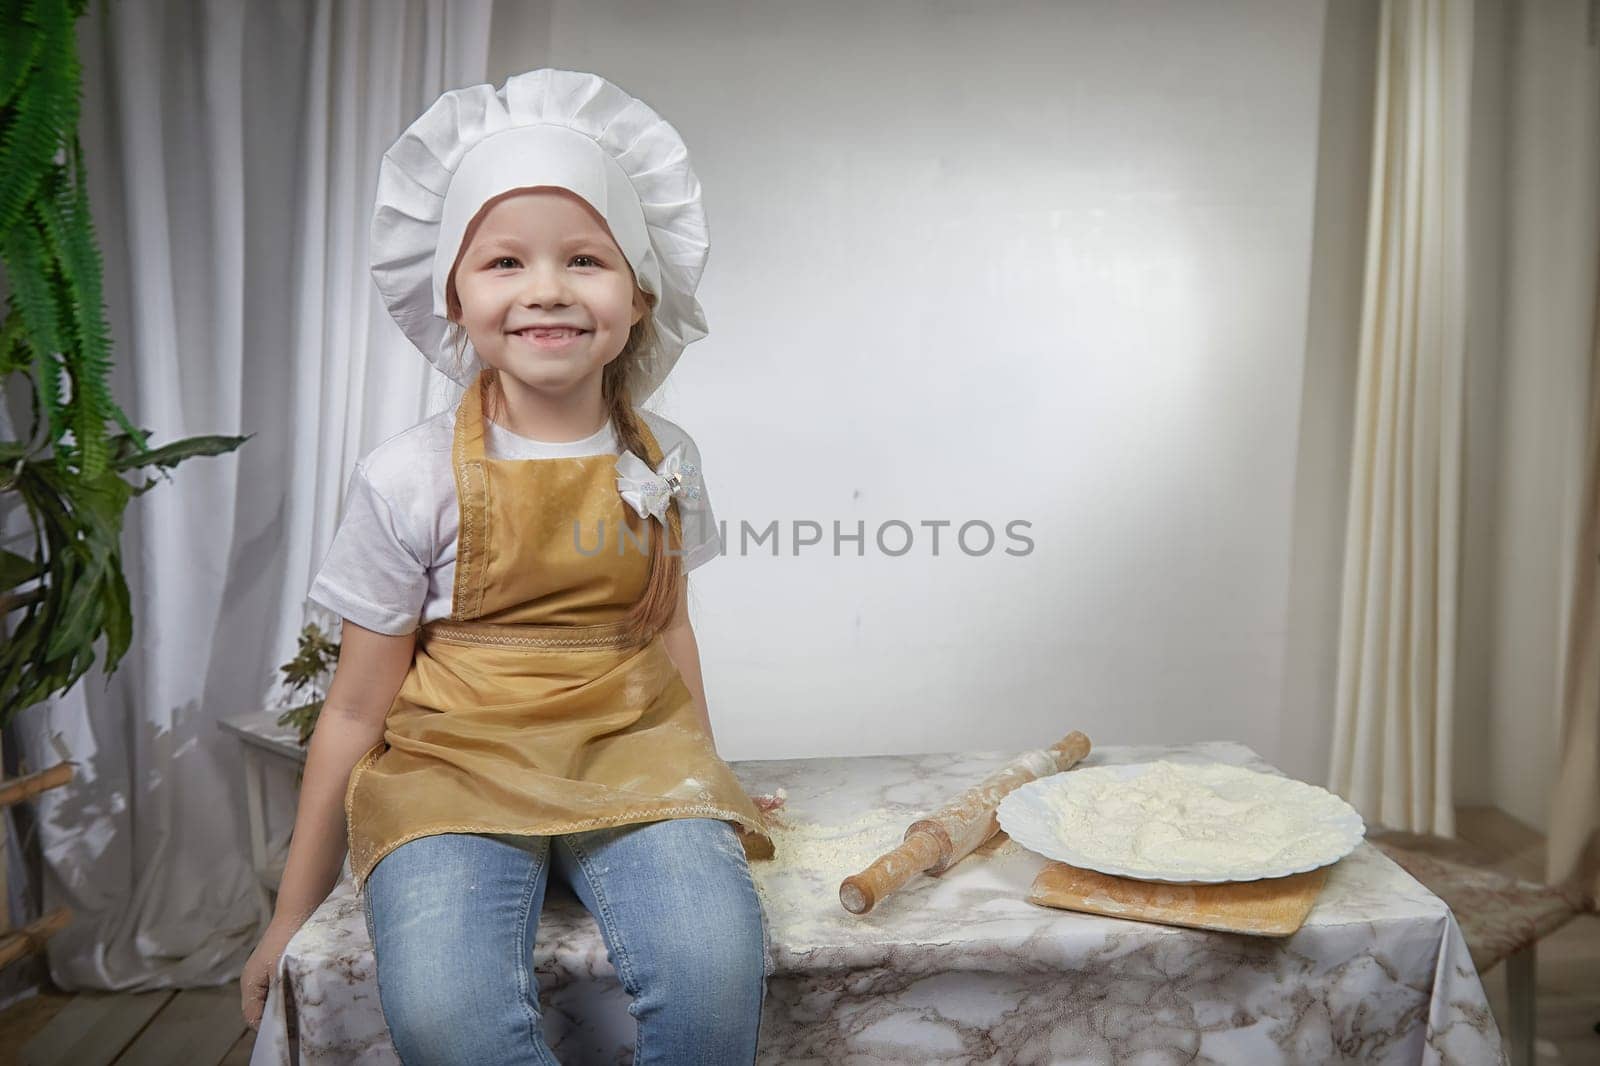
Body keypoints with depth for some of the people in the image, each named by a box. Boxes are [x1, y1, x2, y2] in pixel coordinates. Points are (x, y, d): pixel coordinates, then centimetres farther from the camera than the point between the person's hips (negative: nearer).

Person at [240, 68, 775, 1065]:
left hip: (631, 750, 2)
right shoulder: (409, 478, -7)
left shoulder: (664, 461, 2)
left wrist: (700, 784, 23)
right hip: (458, 760, -1)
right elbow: (357, 707, 0)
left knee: (715, 967, -26)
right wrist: (296, 910, 7)